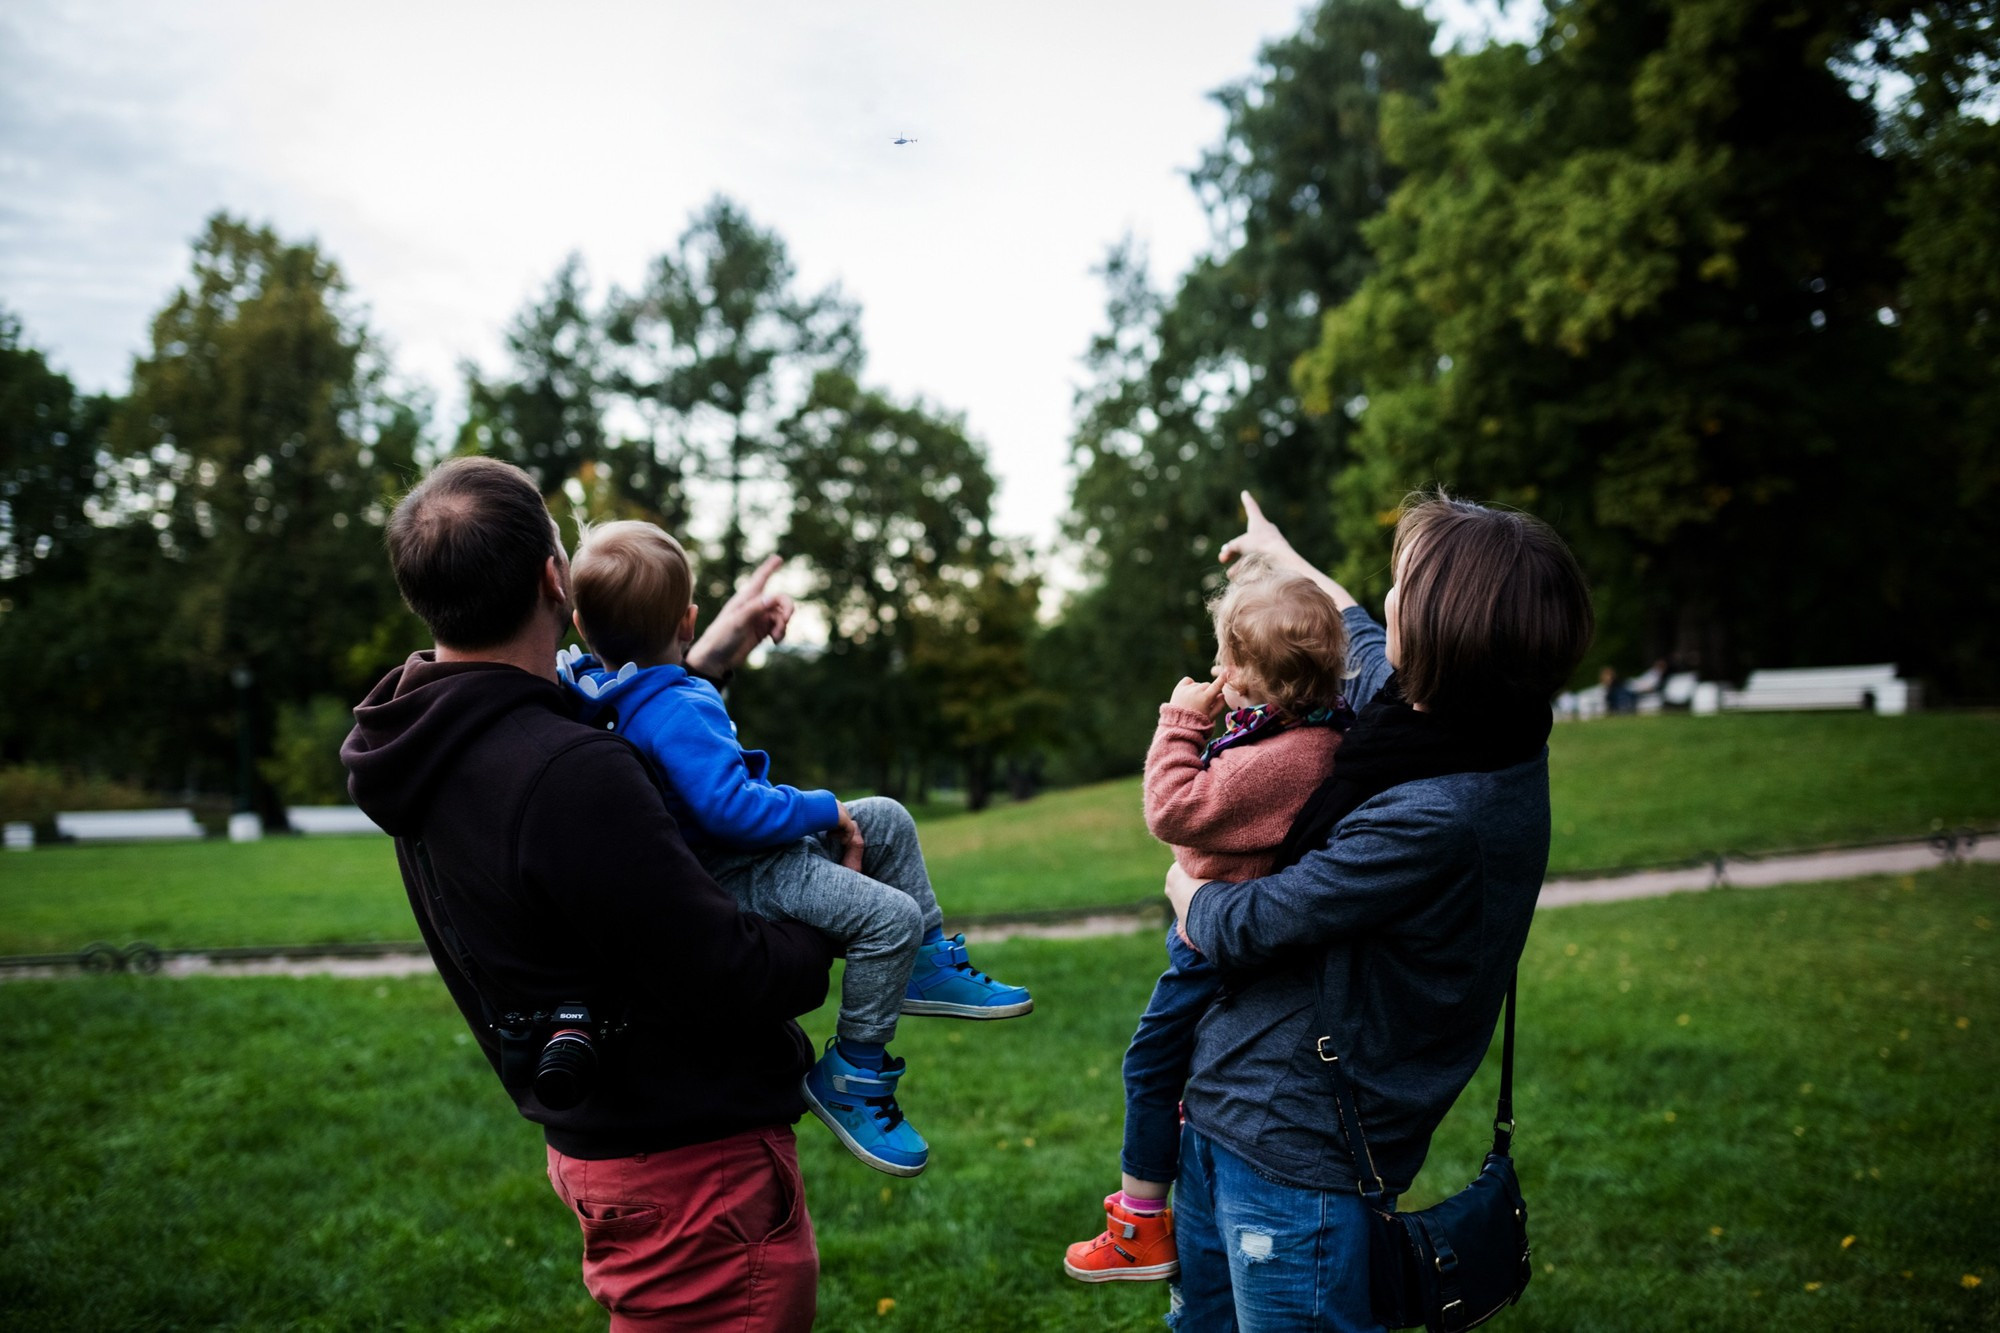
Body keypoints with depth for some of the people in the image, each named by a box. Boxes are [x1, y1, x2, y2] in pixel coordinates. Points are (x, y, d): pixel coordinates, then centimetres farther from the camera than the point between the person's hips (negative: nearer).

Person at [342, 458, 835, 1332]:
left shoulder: (430, 745, 0)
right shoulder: (567, 776, -29)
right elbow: (730, 982, -24)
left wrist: (703, 666, 16)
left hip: (597, 1137, 9)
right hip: (694, 1169, -9)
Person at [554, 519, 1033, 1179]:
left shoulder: (605, 690, 2)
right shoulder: (678, 713, -28)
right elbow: (730, 806, -33)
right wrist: (824, 810, -20)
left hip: (739, 848, 11)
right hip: (736, 875, -11)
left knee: (888, 820, 15)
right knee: (890, 914, -23)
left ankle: (928, 965, 23)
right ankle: (852, 1076, -7)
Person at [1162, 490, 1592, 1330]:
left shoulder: (1435, 821, -31)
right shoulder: (1474, 733, -2)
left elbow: (1238, 931, -21)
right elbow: (1363, 641, 21)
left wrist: (1185, 888, 2)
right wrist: (1284, 556, 37)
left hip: (1296, 1158, -9)